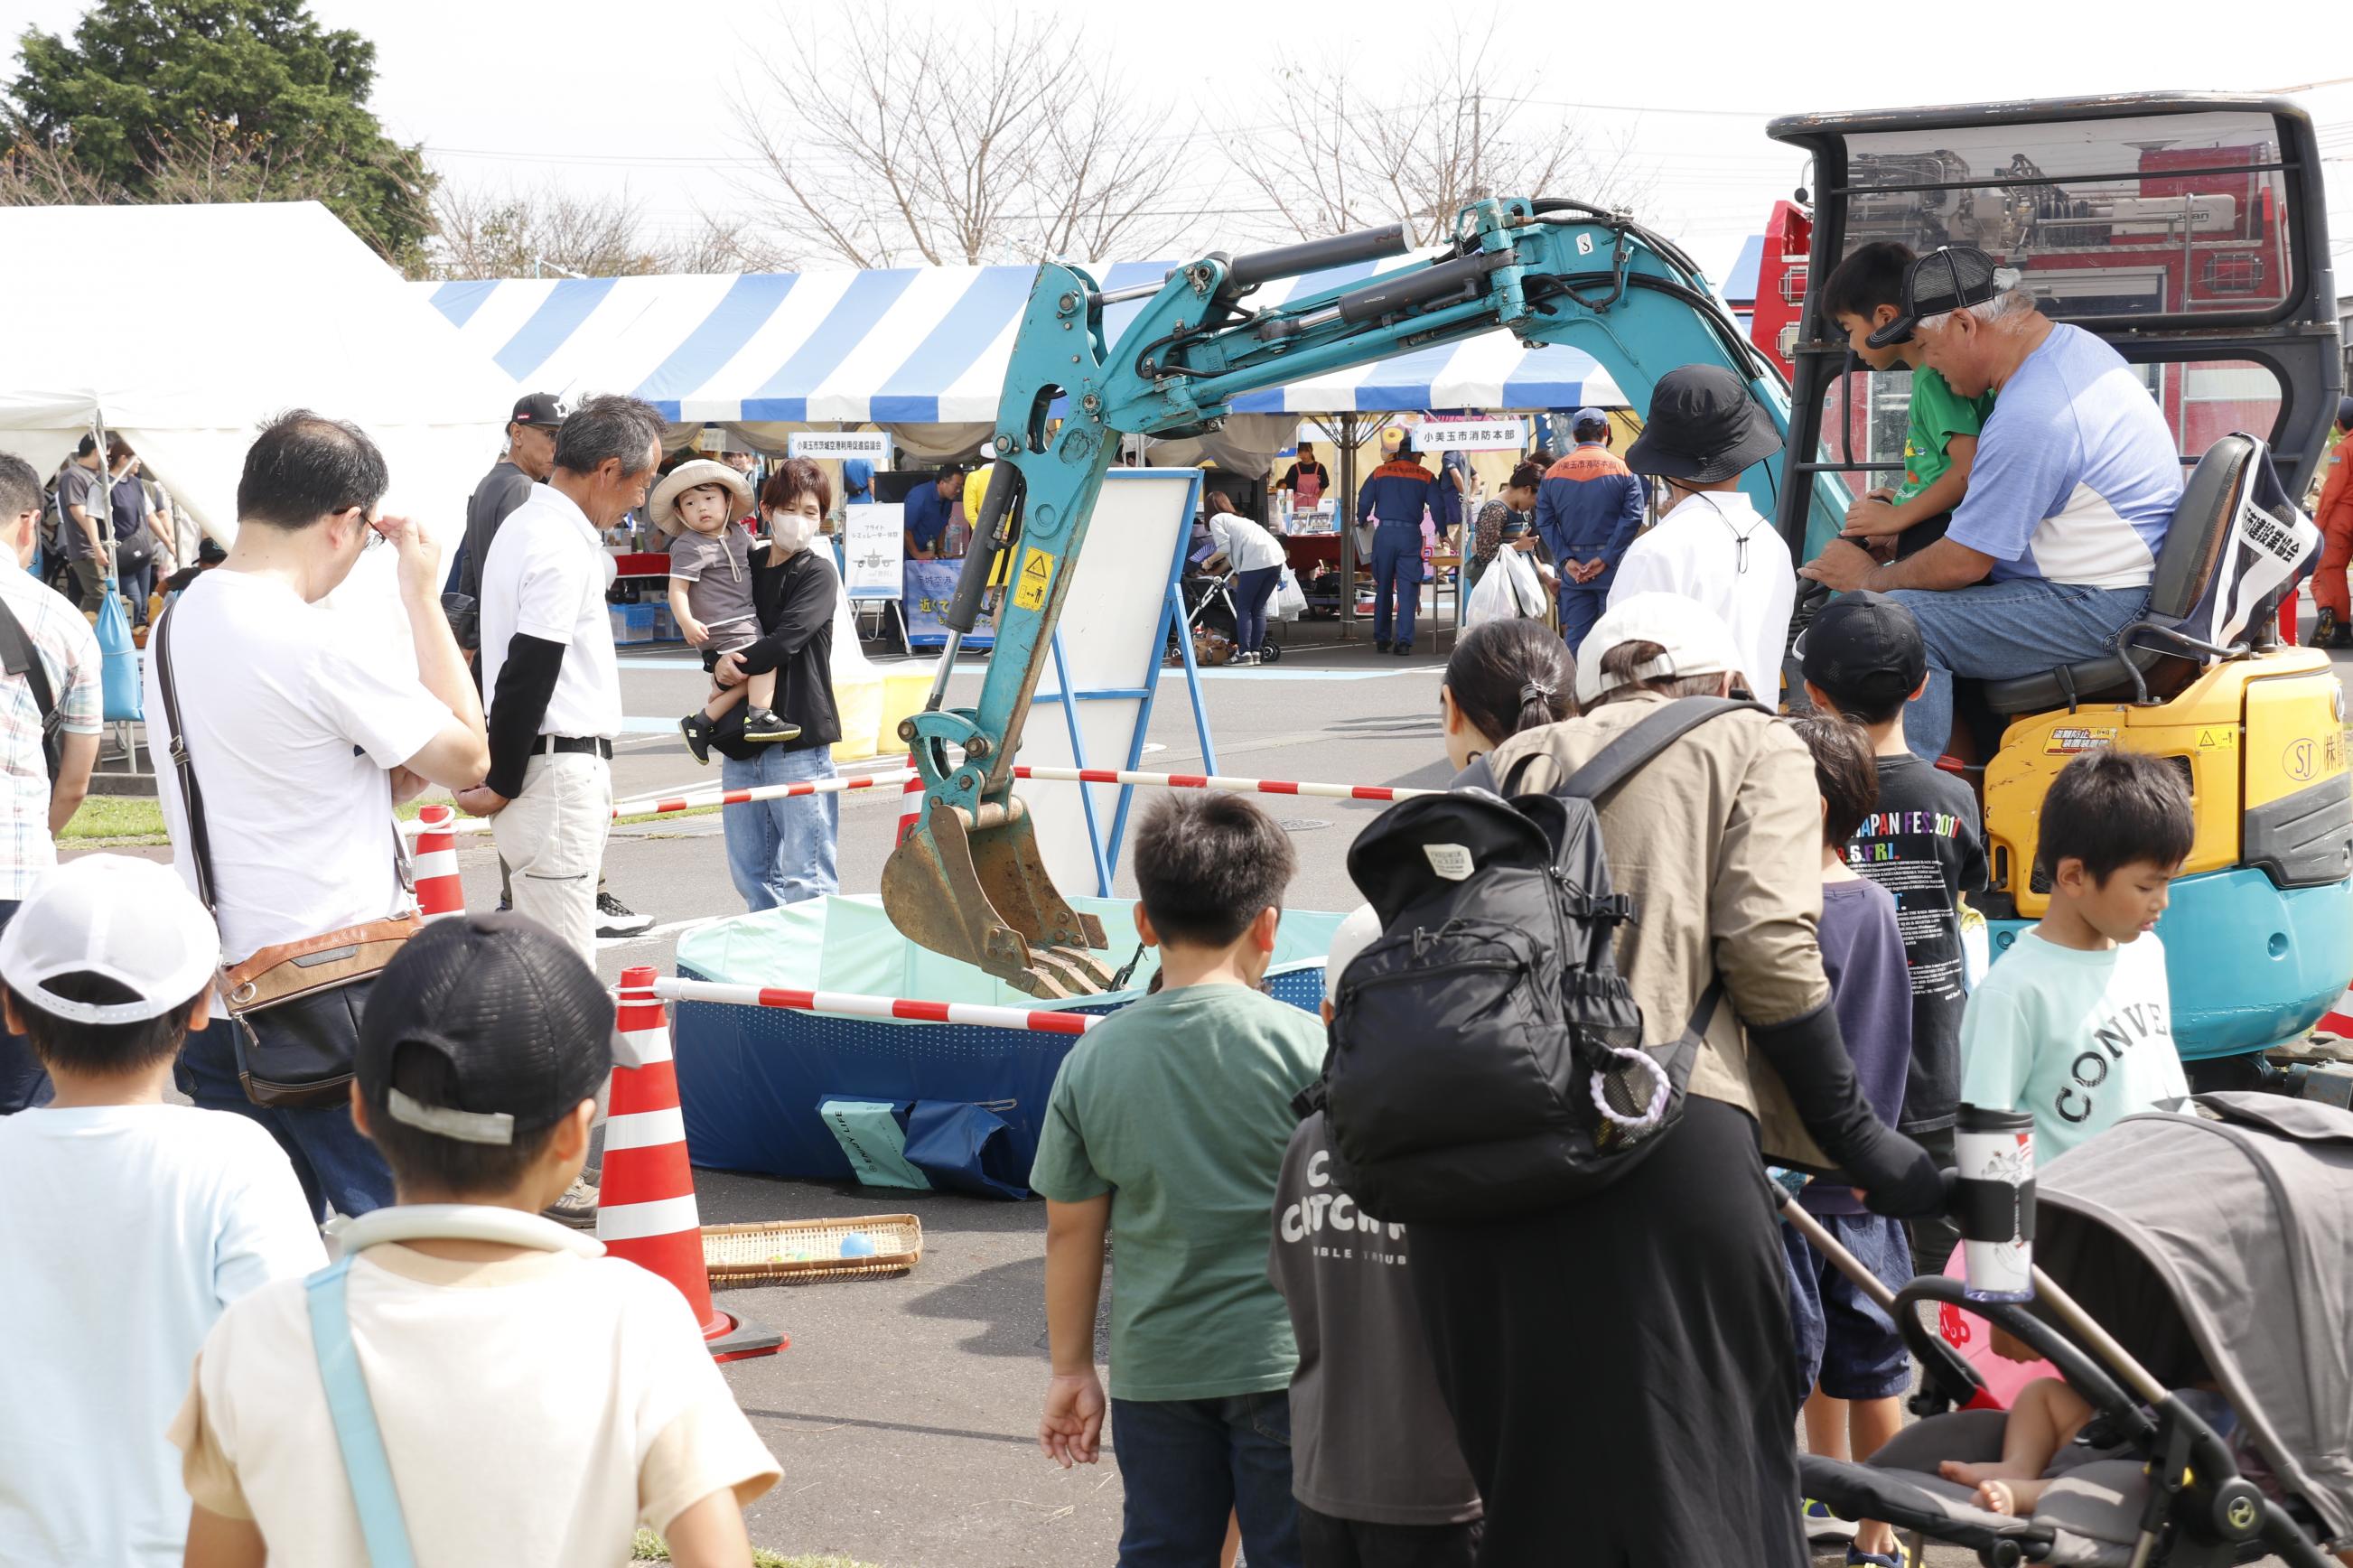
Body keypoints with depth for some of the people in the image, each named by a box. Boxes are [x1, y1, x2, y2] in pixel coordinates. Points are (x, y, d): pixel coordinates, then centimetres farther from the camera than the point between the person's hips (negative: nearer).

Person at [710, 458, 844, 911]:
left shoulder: (818, 573, -3)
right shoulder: (747, 568, 14)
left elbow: (788, 637, -17)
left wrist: (736, 665, -6)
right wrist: (719, 664, -1)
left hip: (799, 739, -7)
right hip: (742, 738, 7)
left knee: (802, 876, -6)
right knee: (749, 872, 13)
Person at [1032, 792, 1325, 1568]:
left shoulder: (1091, 1060, 0)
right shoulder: (1303, 1045, -10)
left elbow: (1071, 1229, 4)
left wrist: (1071, 1370, 14)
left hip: (1153, 1366, 3)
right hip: (1283, 1359, -3)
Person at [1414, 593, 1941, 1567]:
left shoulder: (1518, 763, 27)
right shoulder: (1752, 745, 15)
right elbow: (1767, 947, -2)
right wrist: (1849, 1135, 5)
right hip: (1659, 1137, -5)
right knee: (1692, 1489, 0)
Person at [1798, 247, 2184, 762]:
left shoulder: (2028, 418, -25)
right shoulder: (2077, 344, 8)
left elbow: (1964, 563, -19)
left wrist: (1869, 579, -1)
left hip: (2098, 612, -11)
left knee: (1904, 618, -20)